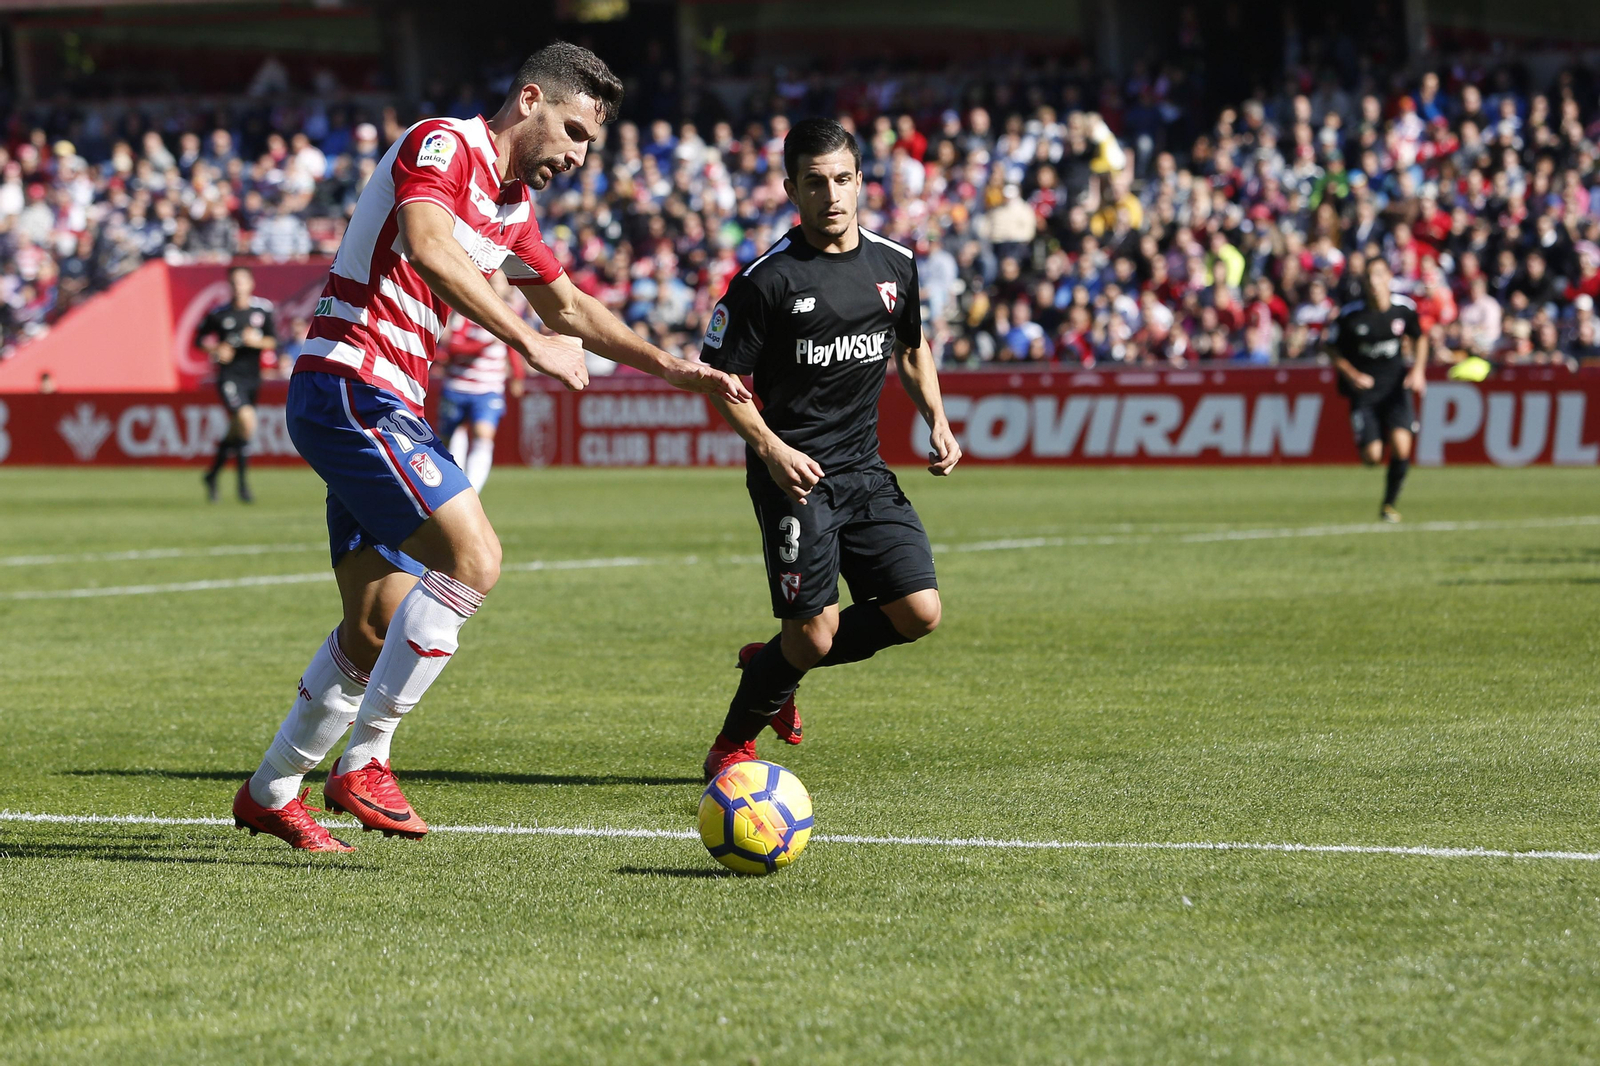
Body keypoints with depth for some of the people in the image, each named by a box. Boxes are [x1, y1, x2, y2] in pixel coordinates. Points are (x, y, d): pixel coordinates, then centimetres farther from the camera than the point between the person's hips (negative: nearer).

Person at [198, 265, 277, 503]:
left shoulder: (263, 309, 2)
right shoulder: (220, 313, -3)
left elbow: (273, 341, 4)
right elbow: (201, 337, 9)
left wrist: (258, 341, -16)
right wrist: (216, 350, -9)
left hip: (252, 375, 4)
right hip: (229, 375, -4)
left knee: (236, 431, 13)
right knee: (247, 421, -23)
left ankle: (212, 475, 36)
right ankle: (243, 484, -15)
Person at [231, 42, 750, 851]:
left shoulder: (511, 204, 18)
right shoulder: (442, 146, -11)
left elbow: (570, 308, 31)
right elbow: (425, 247, -30)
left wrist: (677, 370, 25)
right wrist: (527, 342, -31)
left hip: (381, 408, 10)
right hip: (350, 386, -10)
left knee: (379, 624, 12)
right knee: (472, 555, -20)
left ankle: (270, 792, 23)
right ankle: (364, 762, -14)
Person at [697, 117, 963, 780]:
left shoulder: (895, 265, 7)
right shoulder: (767, 279, -10)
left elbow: (912, 347, 24)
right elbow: (722, 378, -6)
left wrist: (936, 420, 9)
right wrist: (771, 449, -19)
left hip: (865, 470, 6)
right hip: (794, 471, -6)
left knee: (919, 612, -4)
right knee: (813, 634, -10)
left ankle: (773, 664, 19)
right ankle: (732, 744, 15)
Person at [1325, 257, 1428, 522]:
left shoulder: (1404, 308, -6)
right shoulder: (1350, 315, -13)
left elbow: (1419, 338, 13)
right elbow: (1336, 354, -1)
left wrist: (1418, 370, -1)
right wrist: (1353, 376, -18)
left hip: (1396, 386, 1)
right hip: (1364, 389, -1)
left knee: (1401, 446, -19)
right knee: (1372, 456, -8)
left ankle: (1389, 505, 3)